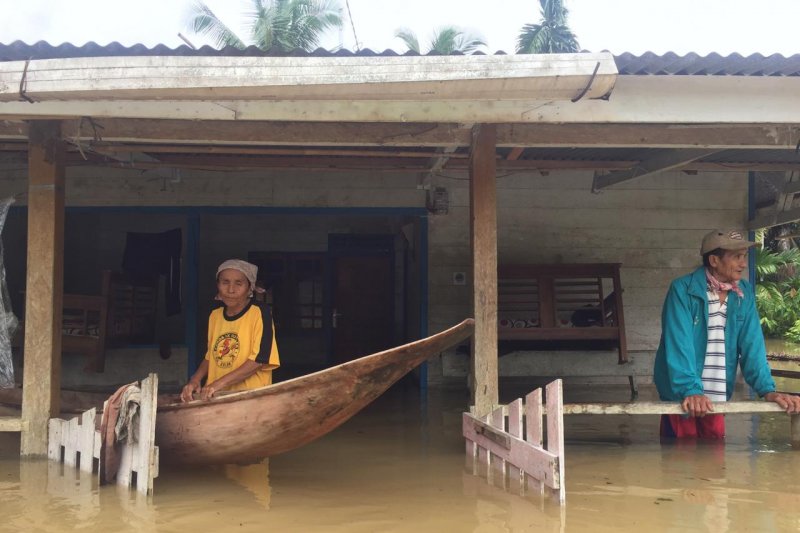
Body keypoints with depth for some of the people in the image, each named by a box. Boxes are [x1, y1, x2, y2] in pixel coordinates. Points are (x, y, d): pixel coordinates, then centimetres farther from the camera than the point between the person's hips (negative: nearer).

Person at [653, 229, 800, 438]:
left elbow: (752, 344, -3)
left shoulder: (744, 294, 2)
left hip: (716, 399, 5)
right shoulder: (682, 290, -14)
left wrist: (767, 389, -15)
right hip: (682, 398, -5)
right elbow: (679, 344, -22)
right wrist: (690, 390, -33)